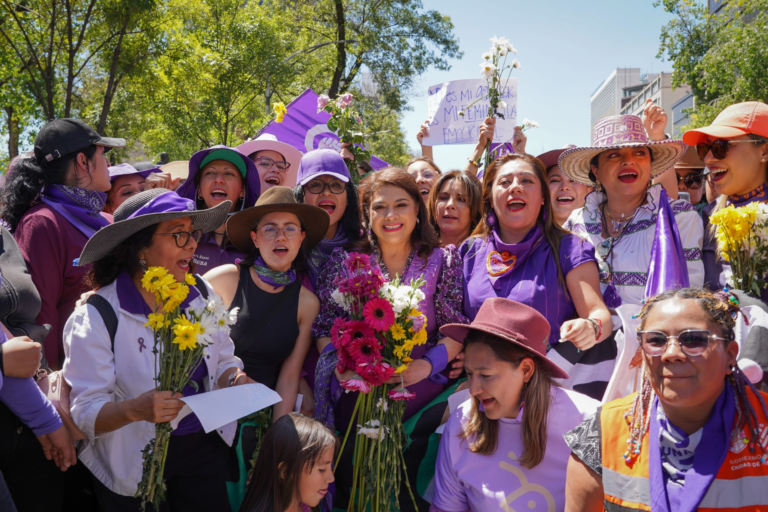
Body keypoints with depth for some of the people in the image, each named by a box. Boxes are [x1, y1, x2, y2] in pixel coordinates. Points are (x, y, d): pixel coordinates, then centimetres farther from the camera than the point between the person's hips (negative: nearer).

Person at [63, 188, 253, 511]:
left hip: (205, 448, 4)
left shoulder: (202, 294, -2)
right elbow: (85, 412, -18)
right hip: (134, 466, -4)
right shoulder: (95, 318, -18)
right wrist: (134, 409, -36)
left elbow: (223, 361, 10)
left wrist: (233, 380, -12)